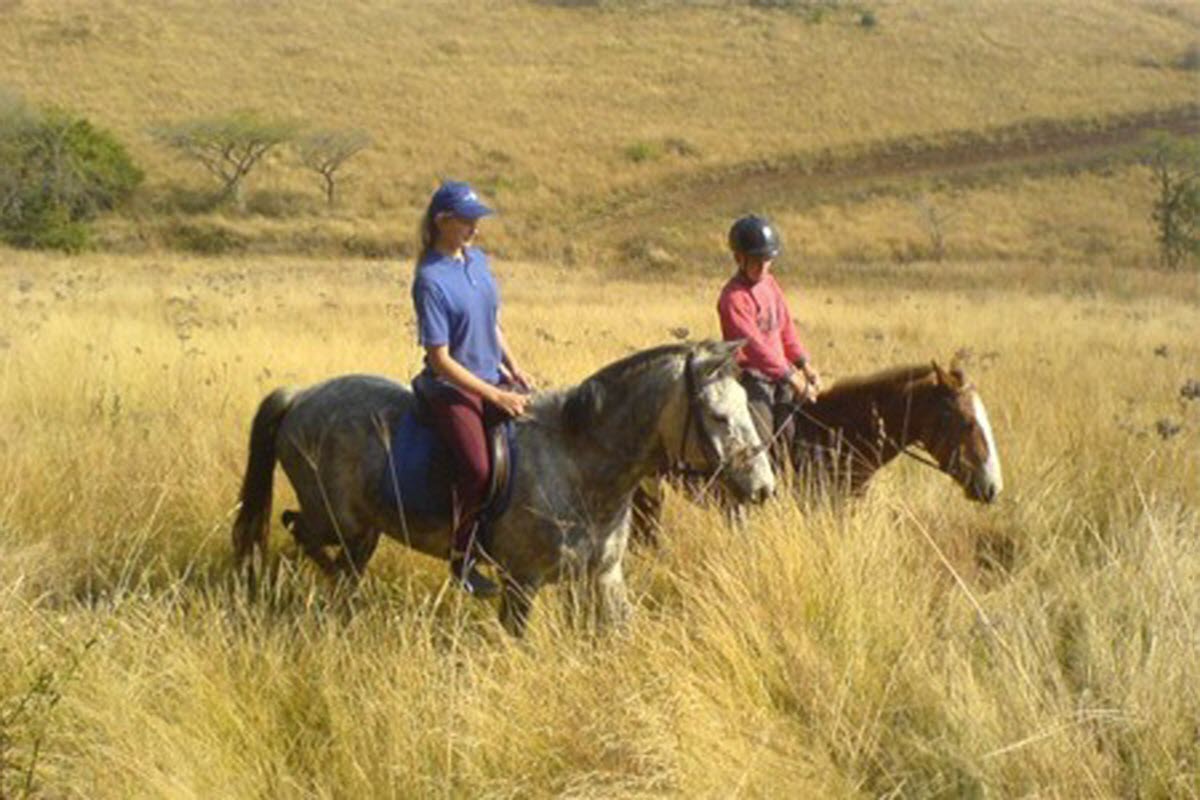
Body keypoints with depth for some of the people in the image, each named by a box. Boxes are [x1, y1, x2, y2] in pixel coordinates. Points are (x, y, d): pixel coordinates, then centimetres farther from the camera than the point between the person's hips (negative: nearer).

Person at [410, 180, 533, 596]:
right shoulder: (430, 280, -16)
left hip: (494, 379, 8)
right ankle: (461, 561, -6)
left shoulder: (478, 260, 8)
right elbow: (440, 359, -17)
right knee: (477, 469, -27)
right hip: (451, 389, -8)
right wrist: (495, 396, -17)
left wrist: (513, 369, 6)